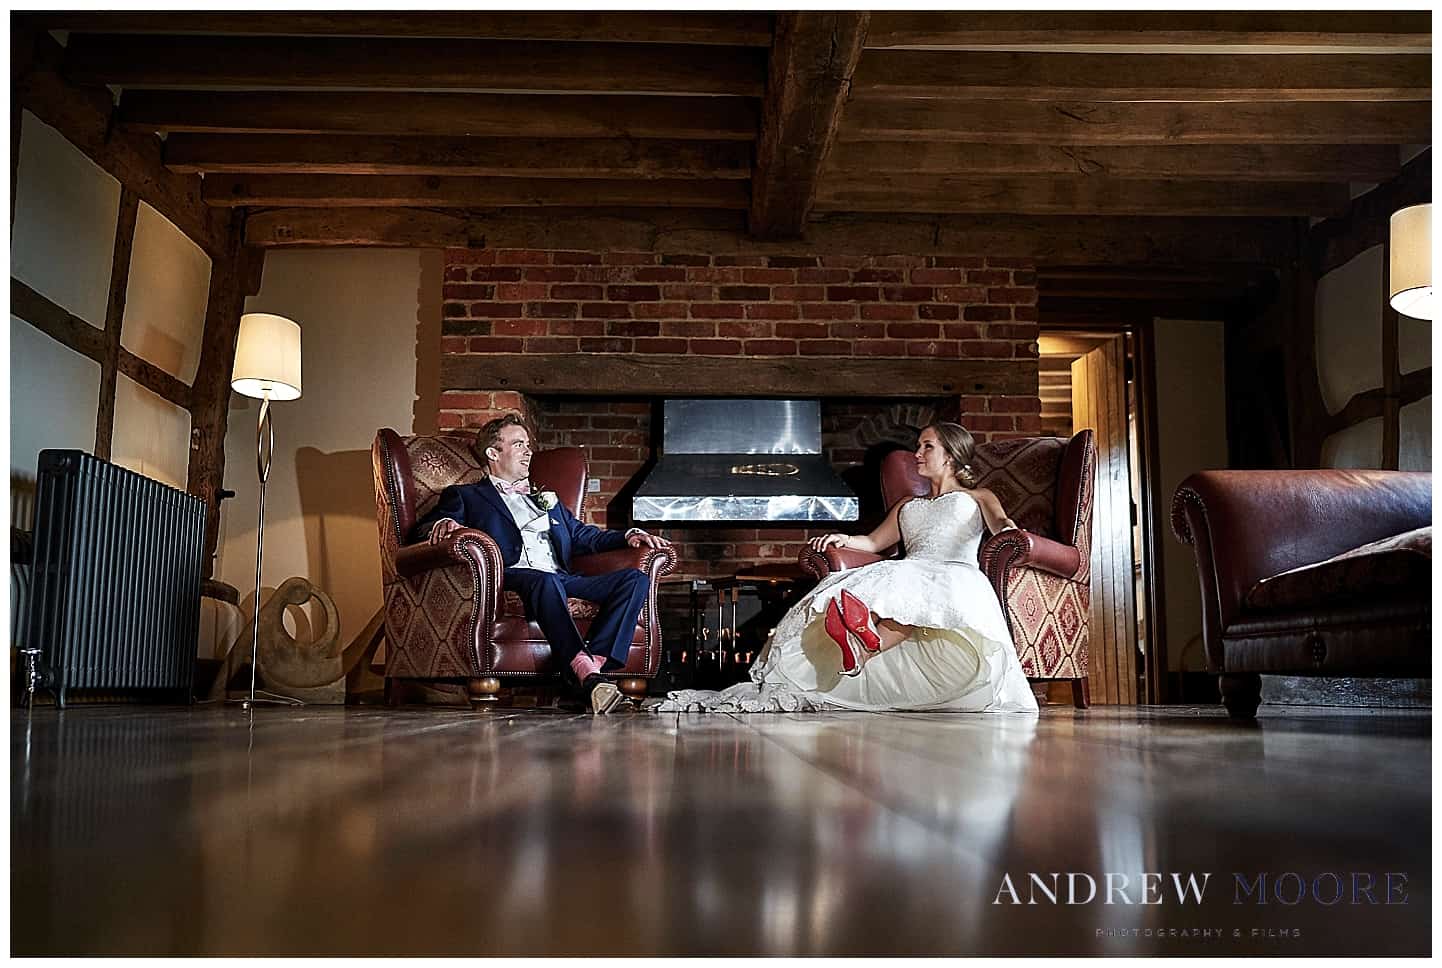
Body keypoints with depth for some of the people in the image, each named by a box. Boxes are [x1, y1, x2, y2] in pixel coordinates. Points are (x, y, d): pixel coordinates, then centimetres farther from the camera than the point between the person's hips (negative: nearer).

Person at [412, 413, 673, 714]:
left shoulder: (547, 500, 37)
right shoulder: (465, 496, 22)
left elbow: (584, 536, 31)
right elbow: (421, 531, 8)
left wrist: (629, 536, 12)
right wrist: (442, 524, -17)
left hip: (563, 580, 5)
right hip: (511, 577, -5)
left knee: (635, 579, -19)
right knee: (545, 580, -41)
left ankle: (597, 662, -37)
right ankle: (584, 669, -49)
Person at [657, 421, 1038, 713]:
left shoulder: (976, 497, 28)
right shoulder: (907, 506, 39)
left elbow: (1000, 520, 7)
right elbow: (874, 542, 27)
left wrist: (1009, 530, -19)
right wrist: (844, 539, 5)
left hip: (954, 575, -3)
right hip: (907, 576, 4)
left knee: (917, 595, -42)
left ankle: (866, 644, -67)